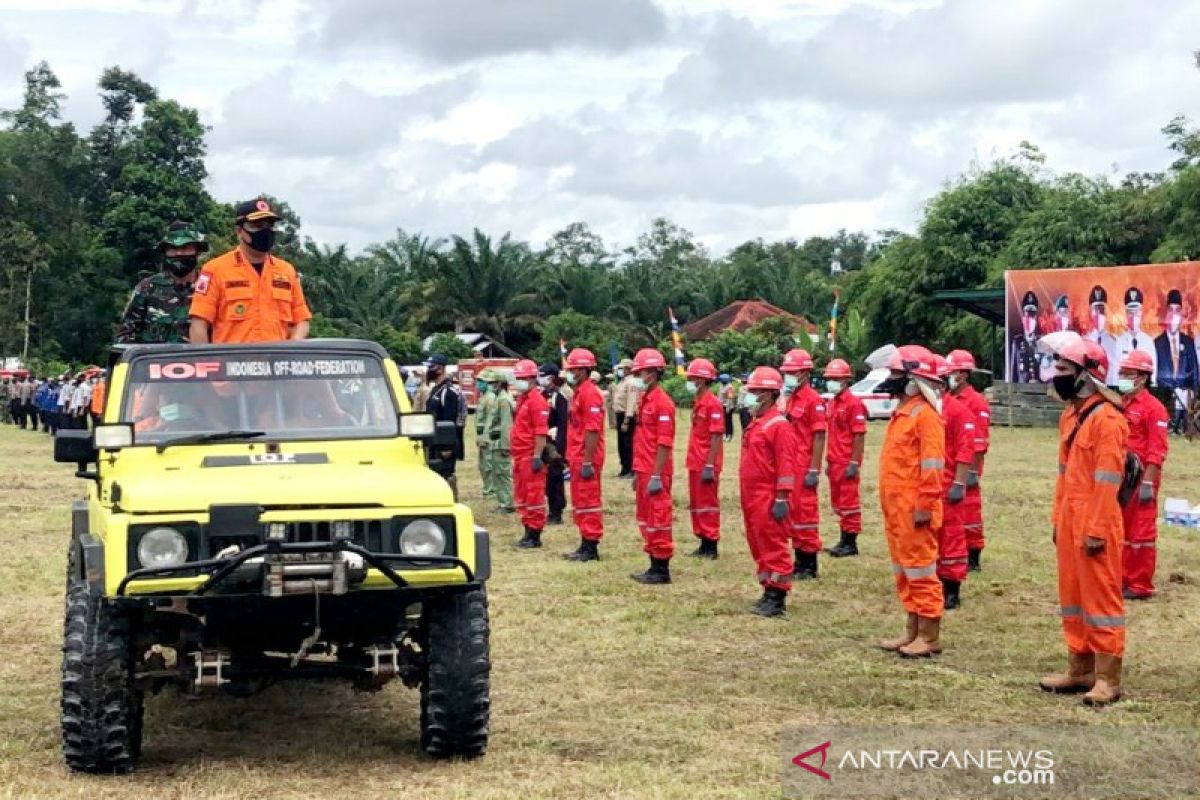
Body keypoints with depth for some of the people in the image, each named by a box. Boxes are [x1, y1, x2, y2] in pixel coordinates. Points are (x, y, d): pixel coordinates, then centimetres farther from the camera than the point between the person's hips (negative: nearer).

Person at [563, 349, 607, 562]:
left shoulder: (590, 394, -15)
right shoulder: (578, 393, 16)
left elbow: (592, 430, -21)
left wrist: (587, 462, -22)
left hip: (586, 459, -10)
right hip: (577, 458, 10)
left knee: (588, 502, -5)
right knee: (579, 503, 14)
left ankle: (591, 548, 0)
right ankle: (585, 545, 21)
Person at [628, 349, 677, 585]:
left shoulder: (662, 402, -14)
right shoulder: (644, 399, 14)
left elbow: (664, 443, -18)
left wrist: (656, 476, -20)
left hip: (655, 474, -9)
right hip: (643, 471, 9)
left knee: (658, 520, -3)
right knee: (645, 520, 14)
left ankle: (662, 571, 3)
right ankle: (654, 566, 22)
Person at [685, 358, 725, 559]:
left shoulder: (712, 403, -15)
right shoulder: (697, 402, 12)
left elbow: (717, 437, -18)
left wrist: (709, 466, -21)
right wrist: (692, 460, 15)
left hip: (706, 465, -9)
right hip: (695, 463, 9)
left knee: (708, 504, -2)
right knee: (696, 504, 14)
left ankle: (711, 546, 5)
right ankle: (703, 543, 22)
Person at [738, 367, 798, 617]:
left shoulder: (779, 425, -13)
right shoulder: (754, 423, 15)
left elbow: (786, 465, -17)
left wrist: (782, 498, -20)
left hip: (769, 499, -10)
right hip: (751, 498, 10)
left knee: (774, 547, -5)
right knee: (758, 546, 14)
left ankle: (778, 598, -1)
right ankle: (769, 591, 23)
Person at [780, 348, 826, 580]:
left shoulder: (813, 400, -11)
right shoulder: (789, 399, 14)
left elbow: (819, 436, -15)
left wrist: (814, 470, -18)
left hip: (804, 469, -8)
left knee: (806, 513, -4)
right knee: (793, 513, 13)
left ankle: (809, 567, 2)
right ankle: (800, 560, 21)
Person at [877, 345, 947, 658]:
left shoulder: (924, 415, -14)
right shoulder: (902, 413, 16)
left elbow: (932, 466, -19)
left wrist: (924, 506, -21)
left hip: (913, 510, -10)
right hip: (896, 508, 10)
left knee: (920, 571, -5)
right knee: (904, 572, 14)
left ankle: (930, 637, 1)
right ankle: (913, 632, 21)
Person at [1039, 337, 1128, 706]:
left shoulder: (1106, 418, -15)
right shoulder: (1069, 415, 13)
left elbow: (1107, 481, -18)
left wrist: (1096, 530, -19)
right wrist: (1058, 519, 17)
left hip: (1095, 525, -9)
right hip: (1069, 521, 9)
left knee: (1101, 598, -2)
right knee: (1071, 596, 15)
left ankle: (1107, 678, 4)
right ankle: (1080, 669, 25)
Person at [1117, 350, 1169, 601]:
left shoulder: (1153, 407, -10)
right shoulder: (1120, 406, 13)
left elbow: (1157, 450, -15)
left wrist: (1148, 483, -20)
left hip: (1141, 479, -8)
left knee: (1142, 533, -2)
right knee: (1122, 531, 14)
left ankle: (1141, 586, 4)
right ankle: (1124, 579, 23)